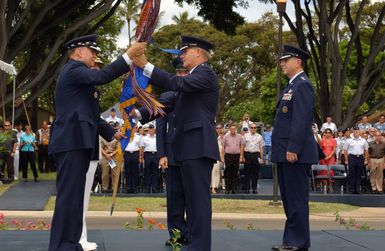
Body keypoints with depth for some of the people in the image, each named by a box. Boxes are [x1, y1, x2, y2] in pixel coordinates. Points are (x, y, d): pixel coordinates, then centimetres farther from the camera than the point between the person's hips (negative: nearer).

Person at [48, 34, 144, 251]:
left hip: (76, 143, 11)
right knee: (69, 196, -12)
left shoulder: (79, 74, 26)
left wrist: (112, 133, 22)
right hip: (71, 143, -11)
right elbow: (102, 76, -24)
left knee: (74, 197, 11)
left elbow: (89, 115, 28)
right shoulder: (73, 68, -5)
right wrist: (129, 55, -24)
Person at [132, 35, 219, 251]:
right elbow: (170, 102, 20)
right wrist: (140, 114, 8)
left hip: (199, 146, -10)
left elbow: (178, 83, -22)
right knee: (192, 198, 11)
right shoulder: (191, 80, 24)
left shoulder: (205, 73, -6)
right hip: (189, 146, 10)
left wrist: (146, 65, -23)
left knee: (199, 197, -11)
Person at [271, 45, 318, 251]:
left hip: (295, 153, -10)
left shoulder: (302, 85, -11)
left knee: (296, 199, -6)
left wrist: (293, 149, -23)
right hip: (285, 153, 10)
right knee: (288, 198, 13)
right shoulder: (291, 86, 20)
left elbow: (301, 120, -19)